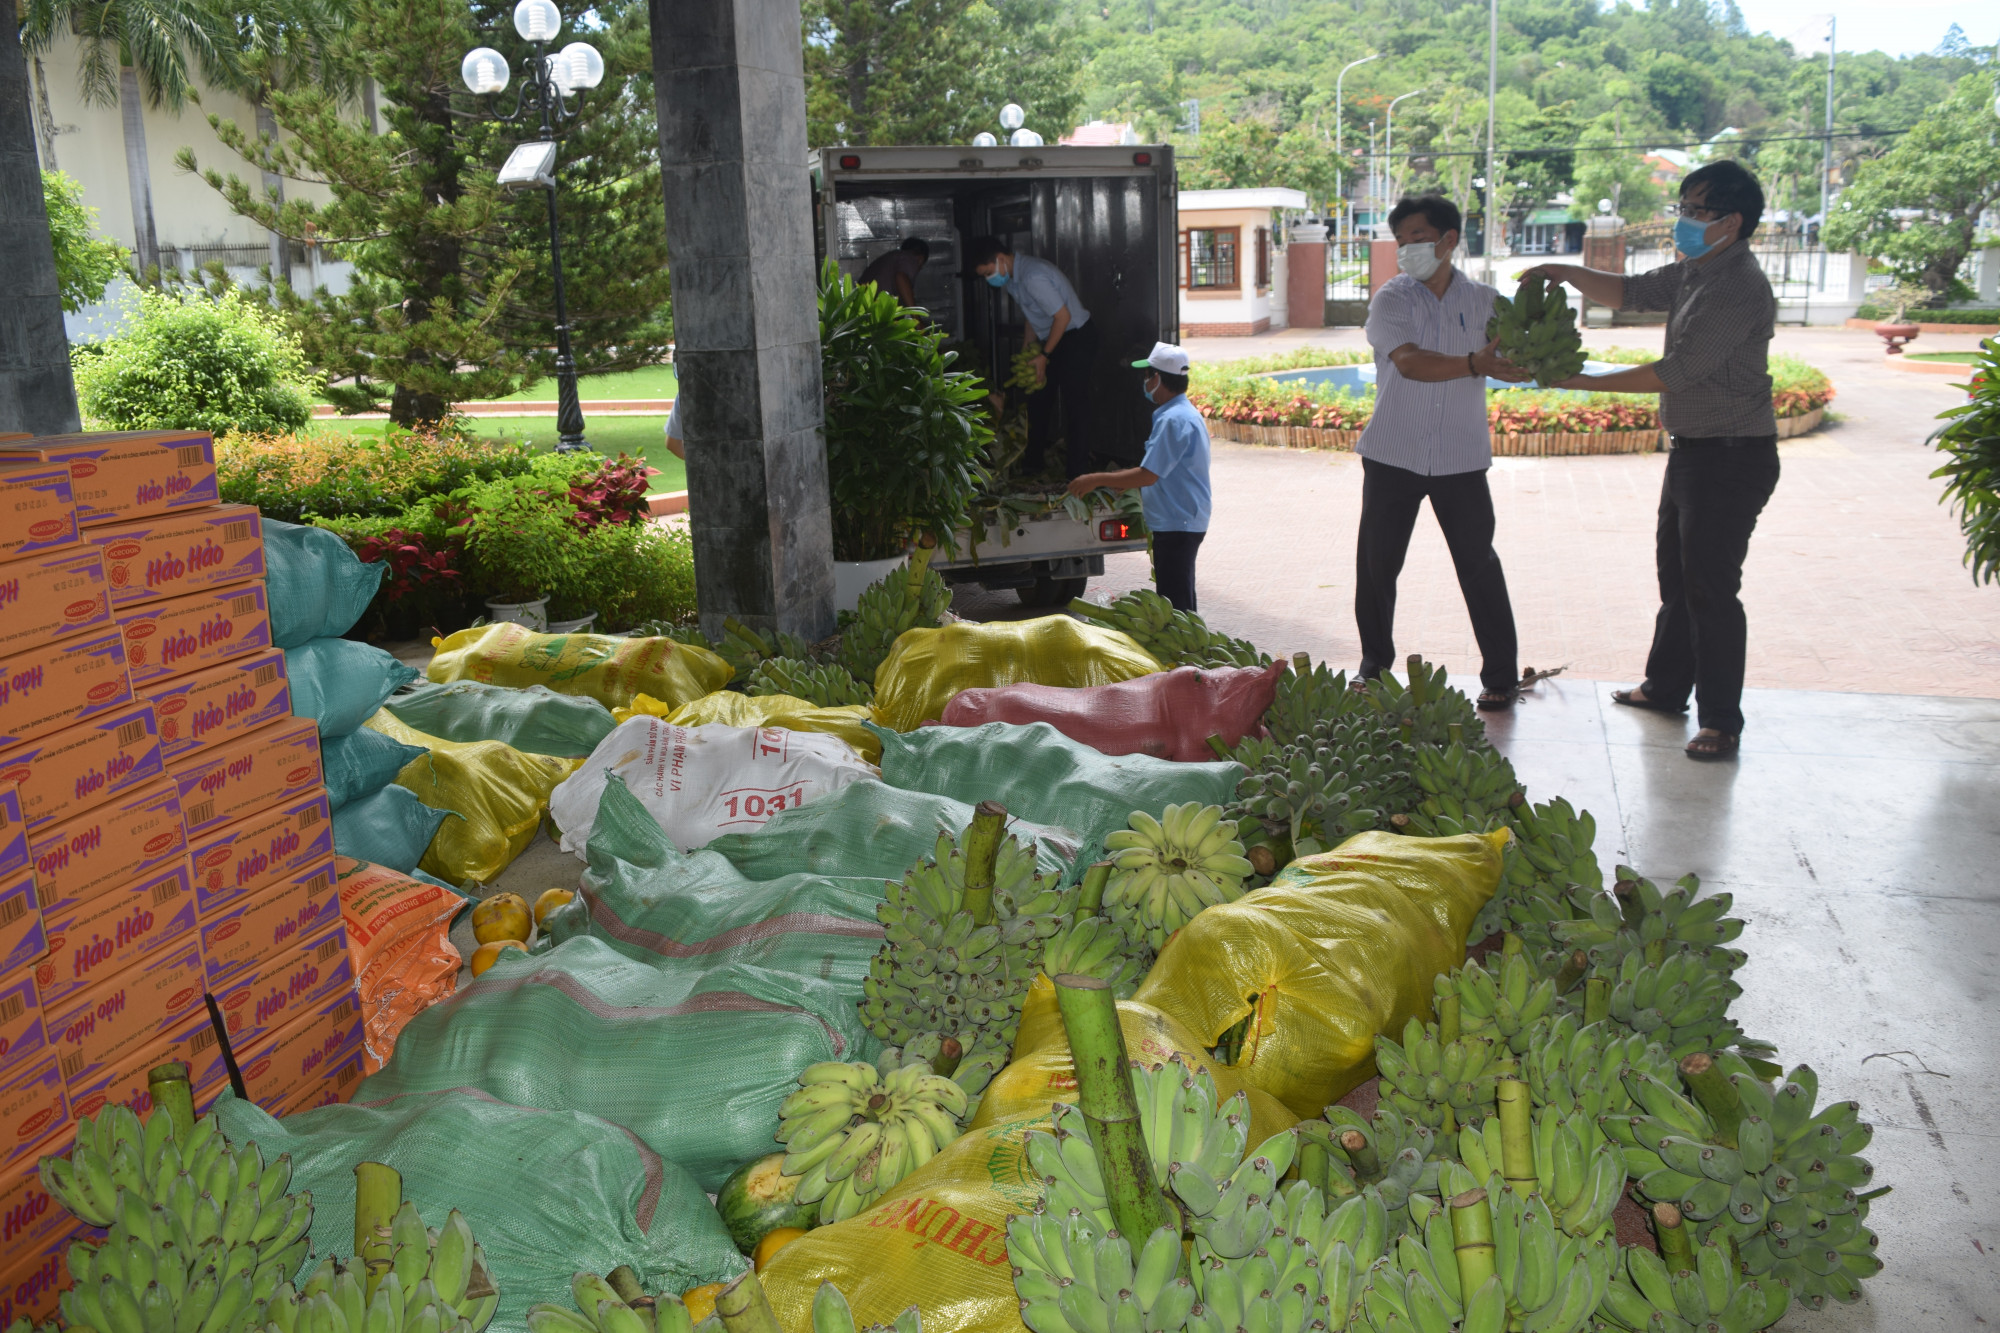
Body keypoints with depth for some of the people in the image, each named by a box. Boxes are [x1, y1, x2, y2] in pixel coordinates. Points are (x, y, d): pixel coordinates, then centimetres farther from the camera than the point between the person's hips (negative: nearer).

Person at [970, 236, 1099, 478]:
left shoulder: (1033, 277, -28)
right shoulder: (1010, 278, 3)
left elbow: (1063, 316, -25)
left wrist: (1044, 356, -18)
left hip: (1076, 338, -10)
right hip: (1054, 339, 10)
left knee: (1075, 403, -7)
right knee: (1039, 399, 15)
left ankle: (1076, 474, -2)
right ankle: (1034, 462, 27)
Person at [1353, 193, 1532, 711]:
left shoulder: (1483, 300, 5)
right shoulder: (1391, 299, -2)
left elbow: (1513, 360, 1)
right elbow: (1410, 362, -19)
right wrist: (1474, 364, -33)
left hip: (1461, 458, 1)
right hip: (1393, 454, 0)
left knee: (1479, 564, 1)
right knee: (1377, 564, 6)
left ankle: (1501, 676, 11)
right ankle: (1375, 664, 24)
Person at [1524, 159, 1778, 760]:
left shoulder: (1739, 288, -21)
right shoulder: (1692, 271, 9)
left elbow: (1673, 373, -24)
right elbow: (1629, 292, 18)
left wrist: (1582, 381, -19)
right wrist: (1567, 273, 0)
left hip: (1732, 457, -10)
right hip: (1691, 449, 10)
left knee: (1711, 587, -7)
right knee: (1676, 575, 19)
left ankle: (1722, 721, 2)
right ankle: (1666, 686, 34)